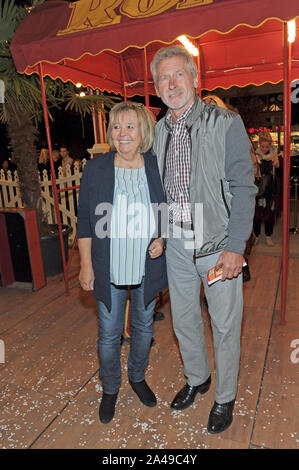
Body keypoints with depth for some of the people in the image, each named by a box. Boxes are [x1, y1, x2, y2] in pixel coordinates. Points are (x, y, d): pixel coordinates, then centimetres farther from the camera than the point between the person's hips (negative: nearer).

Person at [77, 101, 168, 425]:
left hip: (148, 268, 2)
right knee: (109, 333, 11)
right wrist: (86, 264, -5)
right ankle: (110, 388, 38)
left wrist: (162, 239, -10)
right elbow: (85, 221, -2)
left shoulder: (158, 168, -2)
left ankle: (137, 377, 45)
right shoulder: (95, 169, -4)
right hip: (109, 270, -1)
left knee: (143, 327, 19)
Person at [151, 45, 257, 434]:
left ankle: (225, 398, 34)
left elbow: (243, 189, -12)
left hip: (218, 242, -4)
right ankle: (197, 378, 44)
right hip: (176, 243, 5)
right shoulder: (159, 131, 9)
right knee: (183, 319, 18)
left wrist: (235, 247, -18)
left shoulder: (226, 124, -8)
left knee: (225, 325, 10)